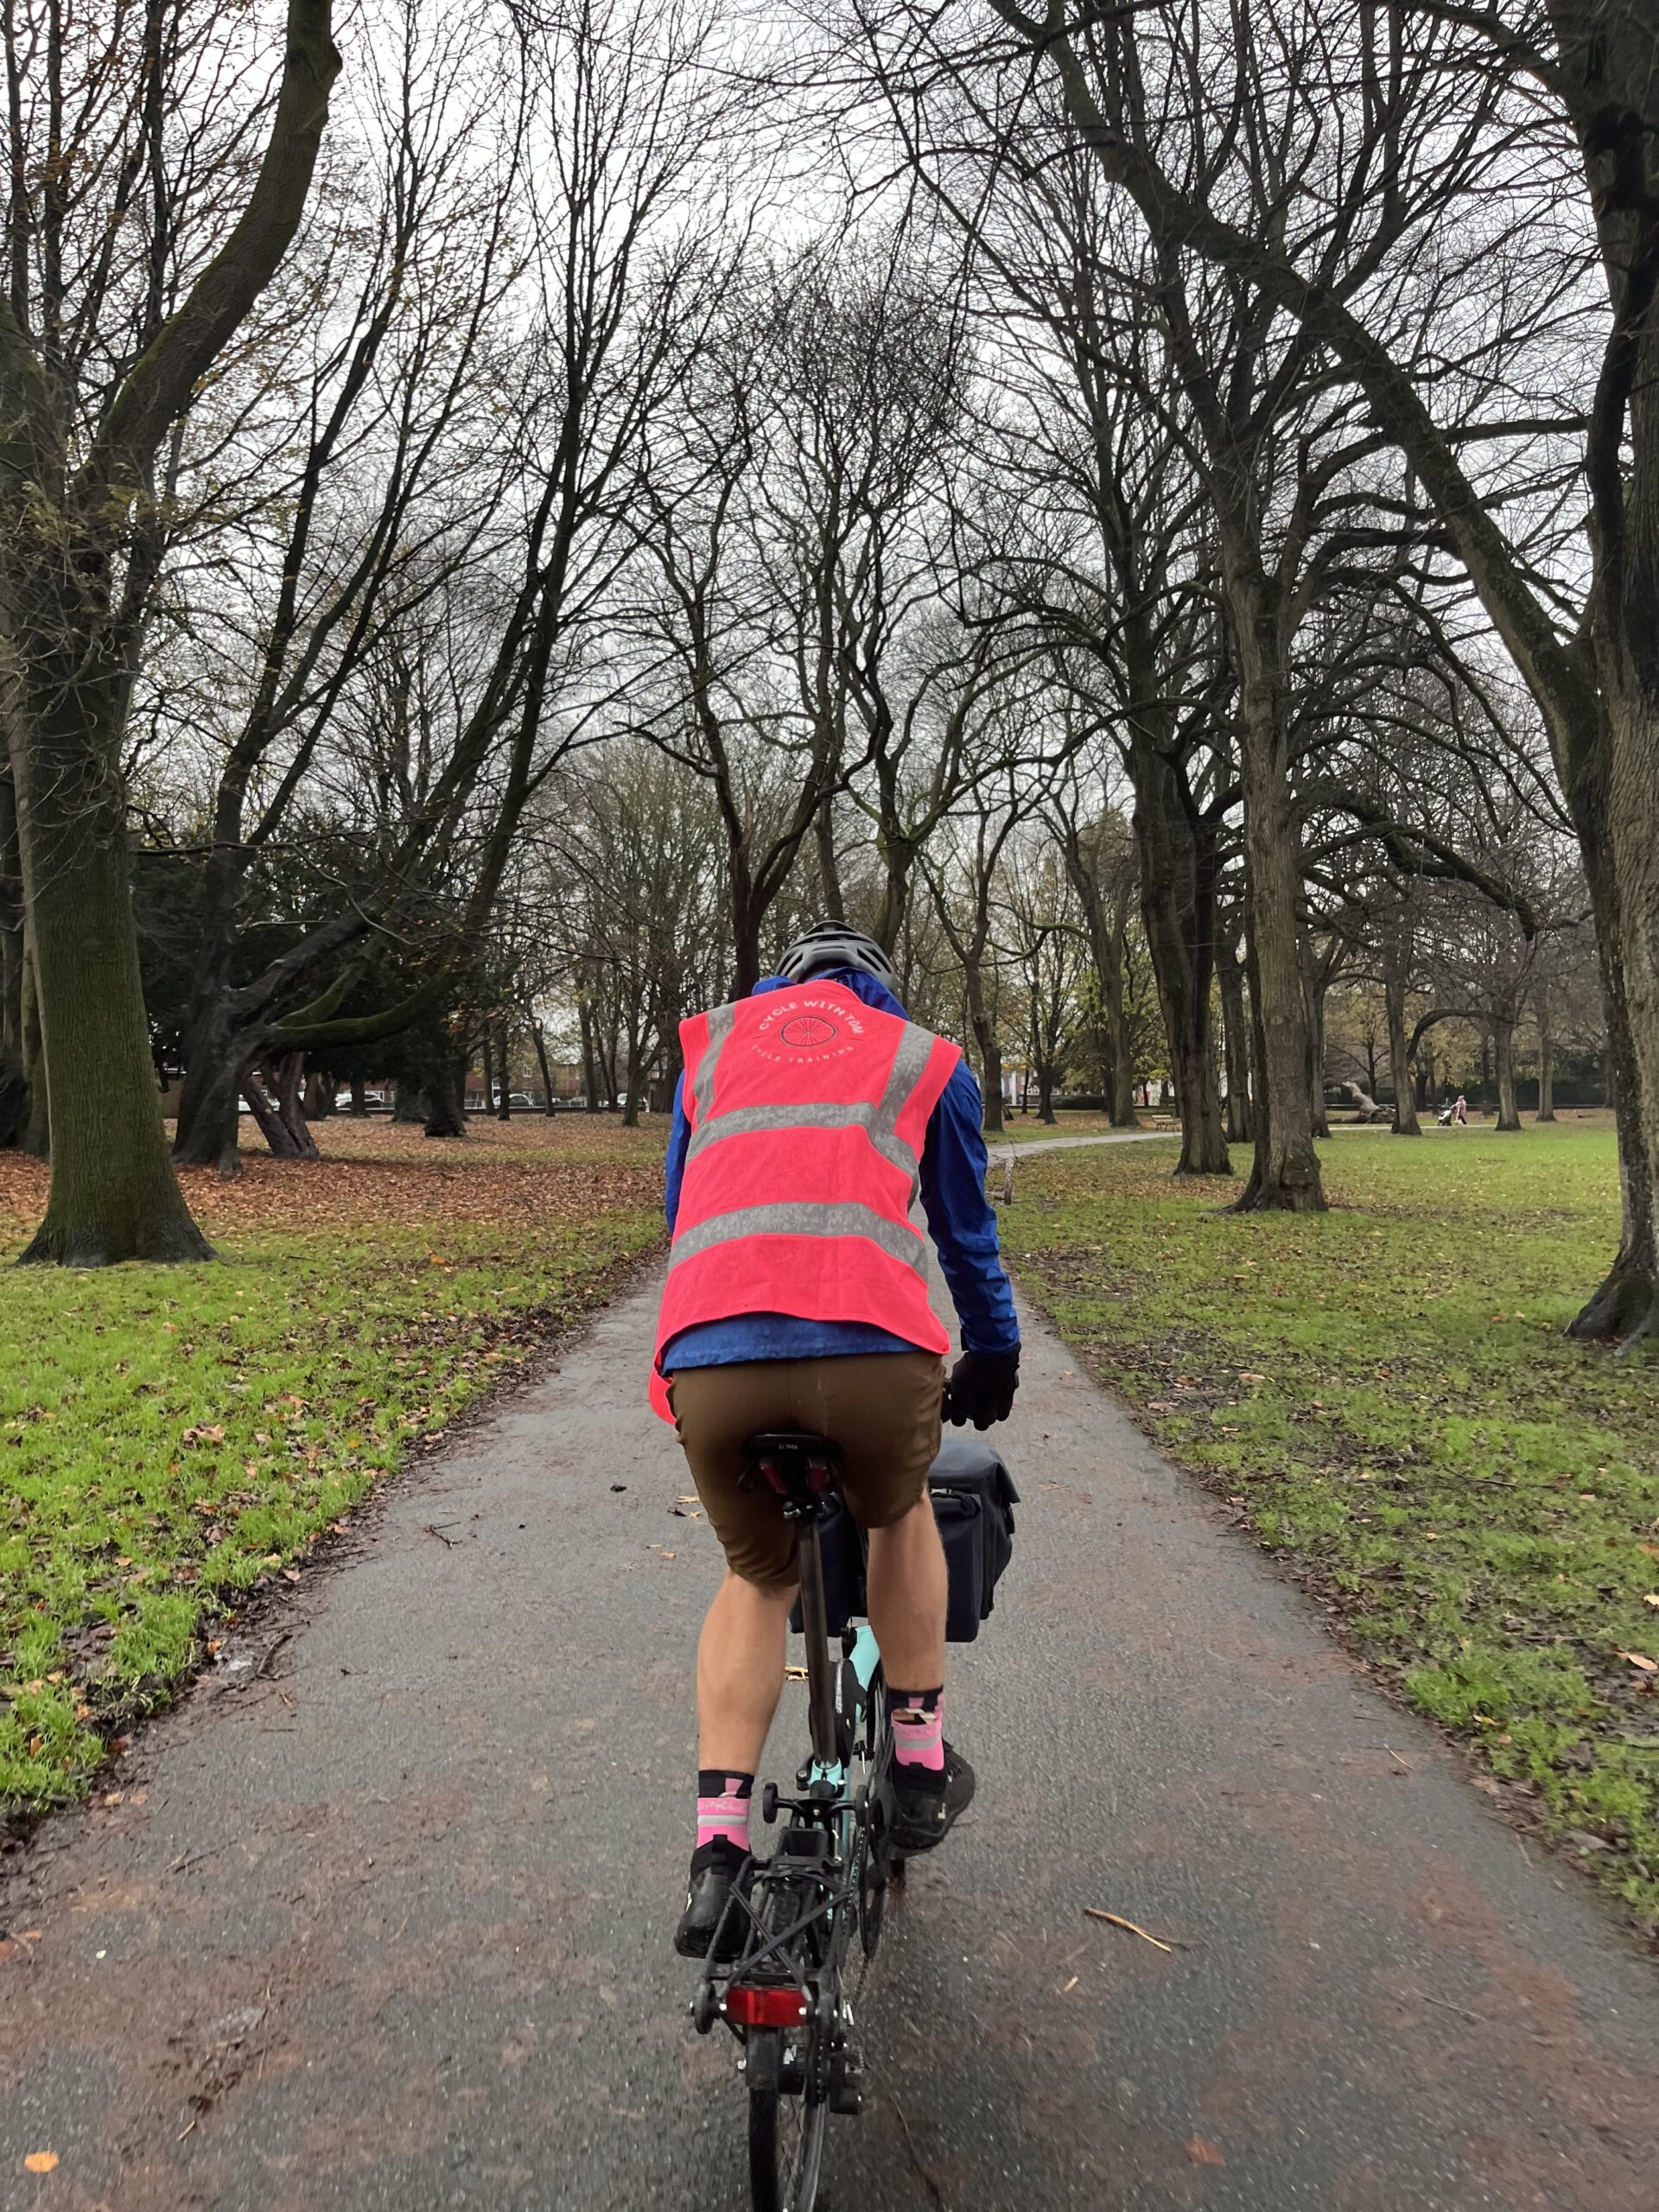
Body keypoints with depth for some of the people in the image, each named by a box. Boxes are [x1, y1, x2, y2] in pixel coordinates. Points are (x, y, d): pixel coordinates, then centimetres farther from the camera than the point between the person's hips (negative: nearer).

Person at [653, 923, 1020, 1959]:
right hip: (876, 1352, -1)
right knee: (902, 1516, 32)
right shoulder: (927, 1057, 22)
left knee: (756, 1577, 28)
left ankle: (717, 1853, 20)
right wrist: (996, 1358, 45)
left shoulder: (713, 1041, 28)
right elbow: (969, 1233, 29)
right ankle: (922, 1767, 38)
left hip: (709, 1357, 2)